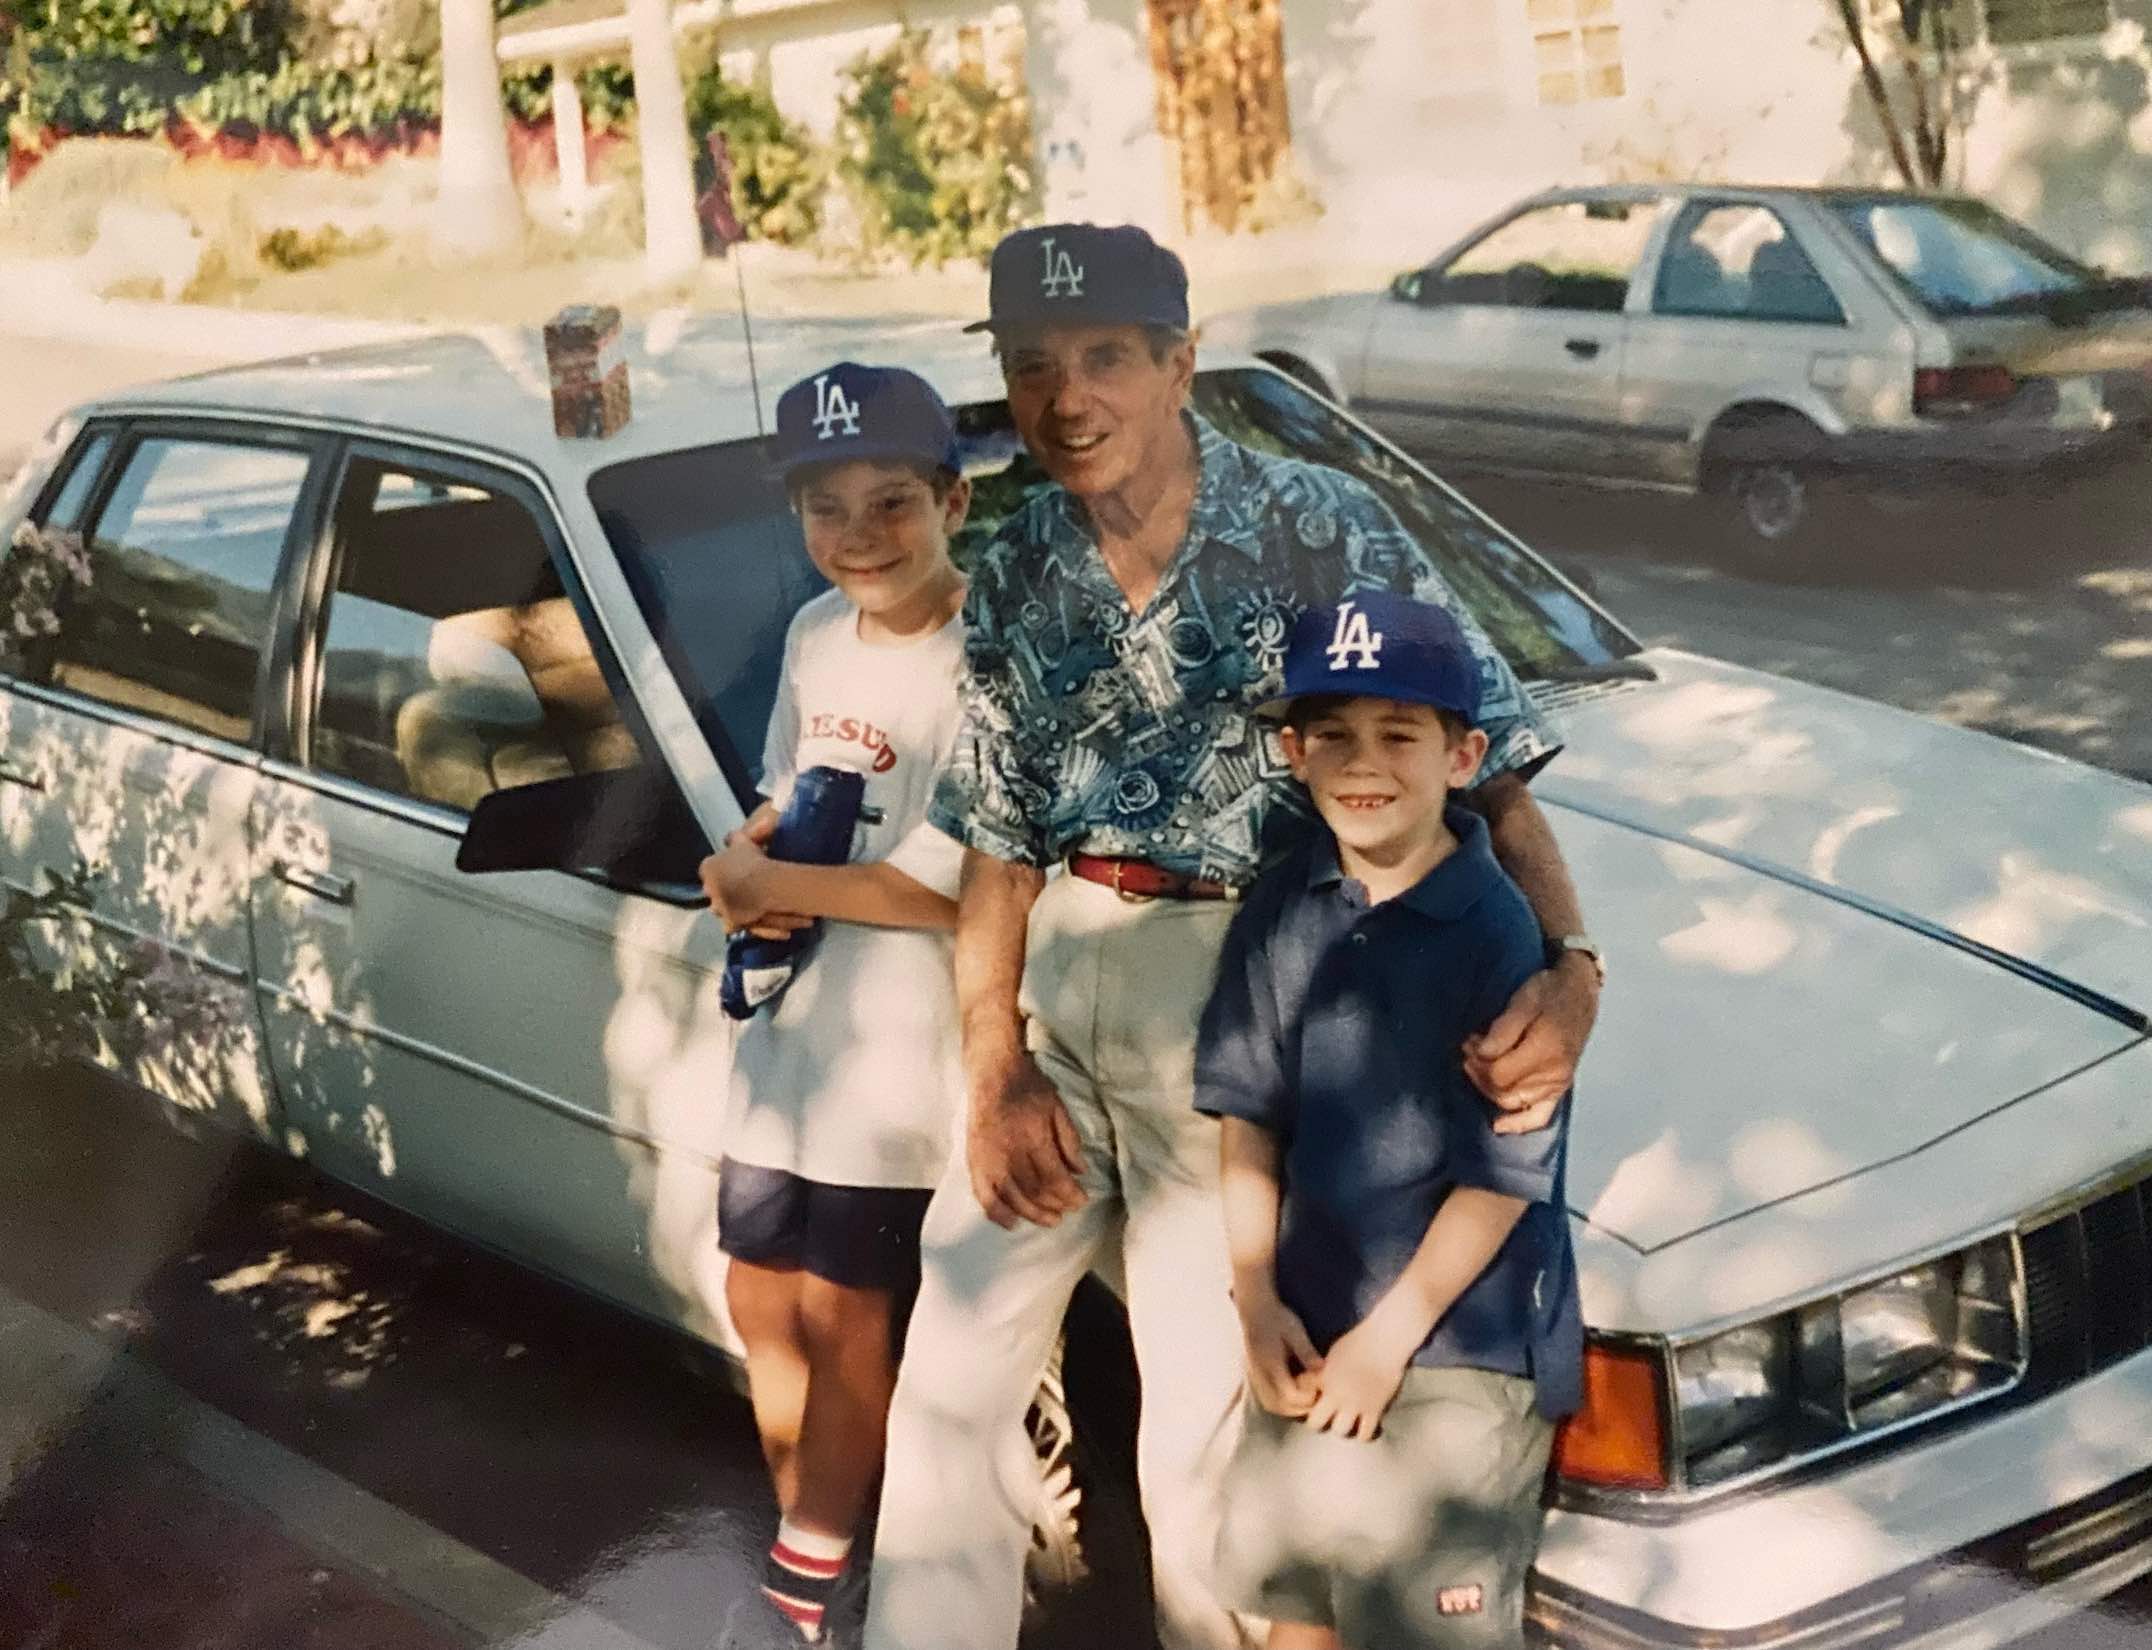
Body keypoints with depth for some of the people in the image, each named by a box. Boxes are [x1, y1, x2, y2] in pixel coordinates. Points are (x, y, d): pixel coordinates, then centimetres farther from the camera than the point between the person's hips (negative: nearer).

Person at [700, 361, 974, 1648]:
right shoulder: (818, 633, 5)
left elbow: (953, 890, -25)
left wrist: (769, 884, -15)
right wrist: (749, 868, -5)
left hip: (901, 1042, -8)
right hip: (790, 1018, 8)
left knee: (843, 1312, 4)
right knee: (762, 1299, 15)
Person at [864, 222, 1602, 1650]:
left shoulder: (1324, 530, -10)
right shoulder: (1017, 577, 5)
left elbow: (1492, 771, -10)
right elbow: (1001, 847, 8)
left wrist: (1569, 964, -27)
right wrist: (996, 1069, -3)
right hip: (1052, 986, 5)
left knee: (1202, 1420, 2)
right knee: (953, 1368, 12)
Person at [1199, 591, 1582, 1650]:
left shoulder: (1494, 931, -17)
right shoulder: (1281, 909, -1)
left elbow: (1505, 1171, -15)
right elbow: (1246, 1110, 5)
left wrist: (1390, 1335, -14)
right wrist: (1257, 1299, -2)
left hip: (1456, 1352, -5)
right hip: (1304, 1333, 6)